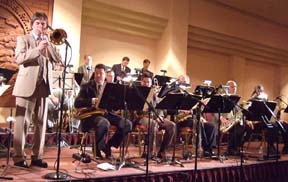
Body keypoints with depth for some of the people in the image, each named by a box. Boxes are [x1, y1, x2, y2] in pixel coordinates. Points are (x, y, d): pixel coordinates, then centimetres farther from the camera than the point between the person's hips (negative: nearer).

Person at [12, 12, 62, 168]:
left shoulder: (48, 43, 19)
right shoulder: (23, 39, 6)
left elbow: (58, 59, 5)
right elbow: (19, 58, -10)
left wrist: (48, 43, -2)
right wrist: (38, 49, -17)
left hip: (43, 86, 4)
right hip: (27, 86, -4)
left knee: (41, 122, 4)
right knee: (22, 122, -5)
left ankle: (37, 156, 10)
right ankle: (19, 157, 1)